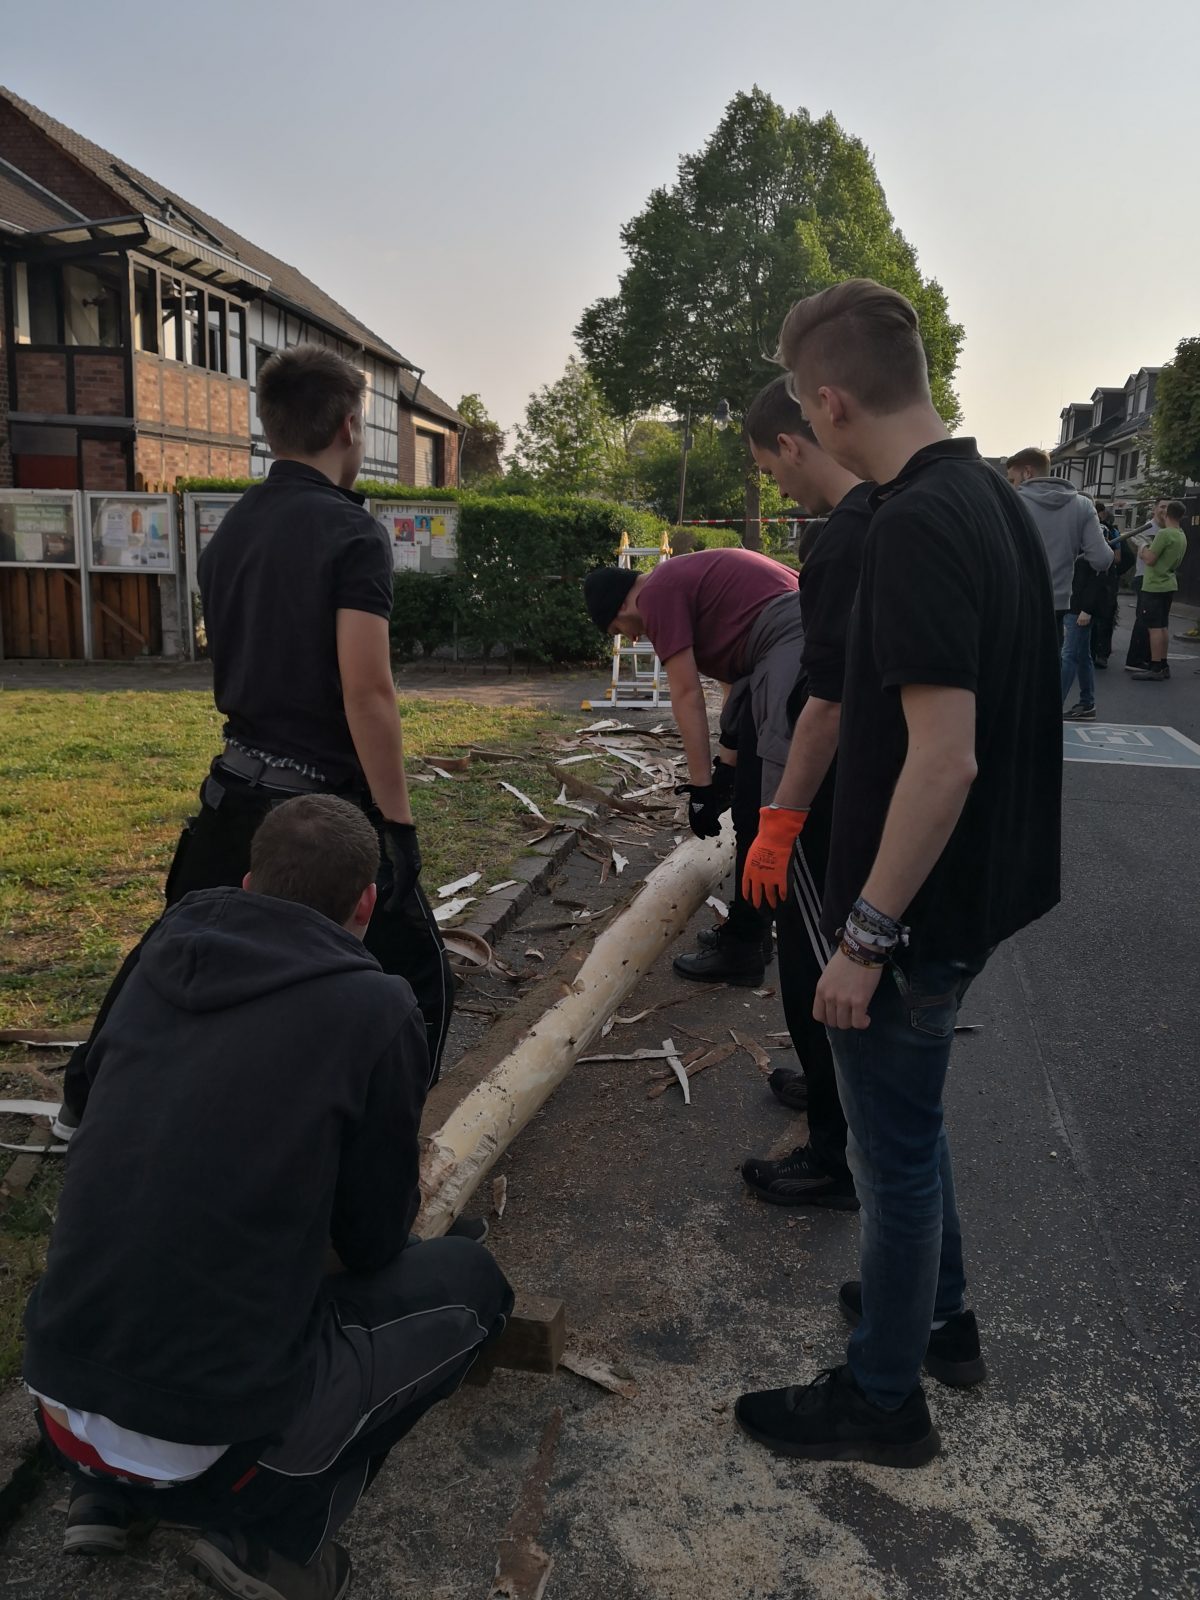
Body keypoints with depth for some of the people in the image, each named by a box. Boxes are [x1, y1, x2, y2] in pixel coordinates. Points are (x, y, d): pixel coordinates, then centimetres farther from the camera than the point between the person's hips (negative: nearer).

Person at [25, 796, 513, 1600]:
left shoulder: (163, 963, 3)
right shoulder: (376, 1009, -11)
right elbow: (372, 1242, 1)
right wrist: (402, 1201, 25)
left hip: (60, 1401, 6)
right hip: (208, 1437, -5)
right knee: (470, 1282, 13)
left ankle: (109, 1490, 23)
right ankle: (275, 1530, 6)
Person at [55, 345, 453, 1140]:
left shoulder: (232, 528, 8)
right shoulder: (352, 533, -16)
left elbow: (234, 658, 14)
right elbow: (365, 692, -21)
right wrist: (398, 822, -17)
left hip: (238, 783, 8)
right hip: (324, 797, -8)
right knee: (415, 980, 5)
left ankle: (91, 1102, 42)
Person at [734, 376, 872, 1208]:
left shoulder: (849, 539, -23)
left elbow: (831, 700, -26)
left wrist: (779, 824, -21)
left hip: (839, 797, -9)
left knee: (820, 969, 3)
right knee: (836, 955, 24)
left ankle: (837, 1158, 15)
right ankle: (832, 1086, 44)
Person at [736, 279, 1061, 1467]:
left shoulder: (918, 526, -24)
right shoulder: (991, 497, 6)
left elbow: (943, 759, -28)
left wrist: (864, 936, -21)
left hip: (916, 907, -9)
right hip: (971, 888, 9)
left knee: (894, 1148, 8)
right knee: (906, 1123, 25)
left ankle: (883, 1400, 29)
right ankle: (937, 1317, 45)